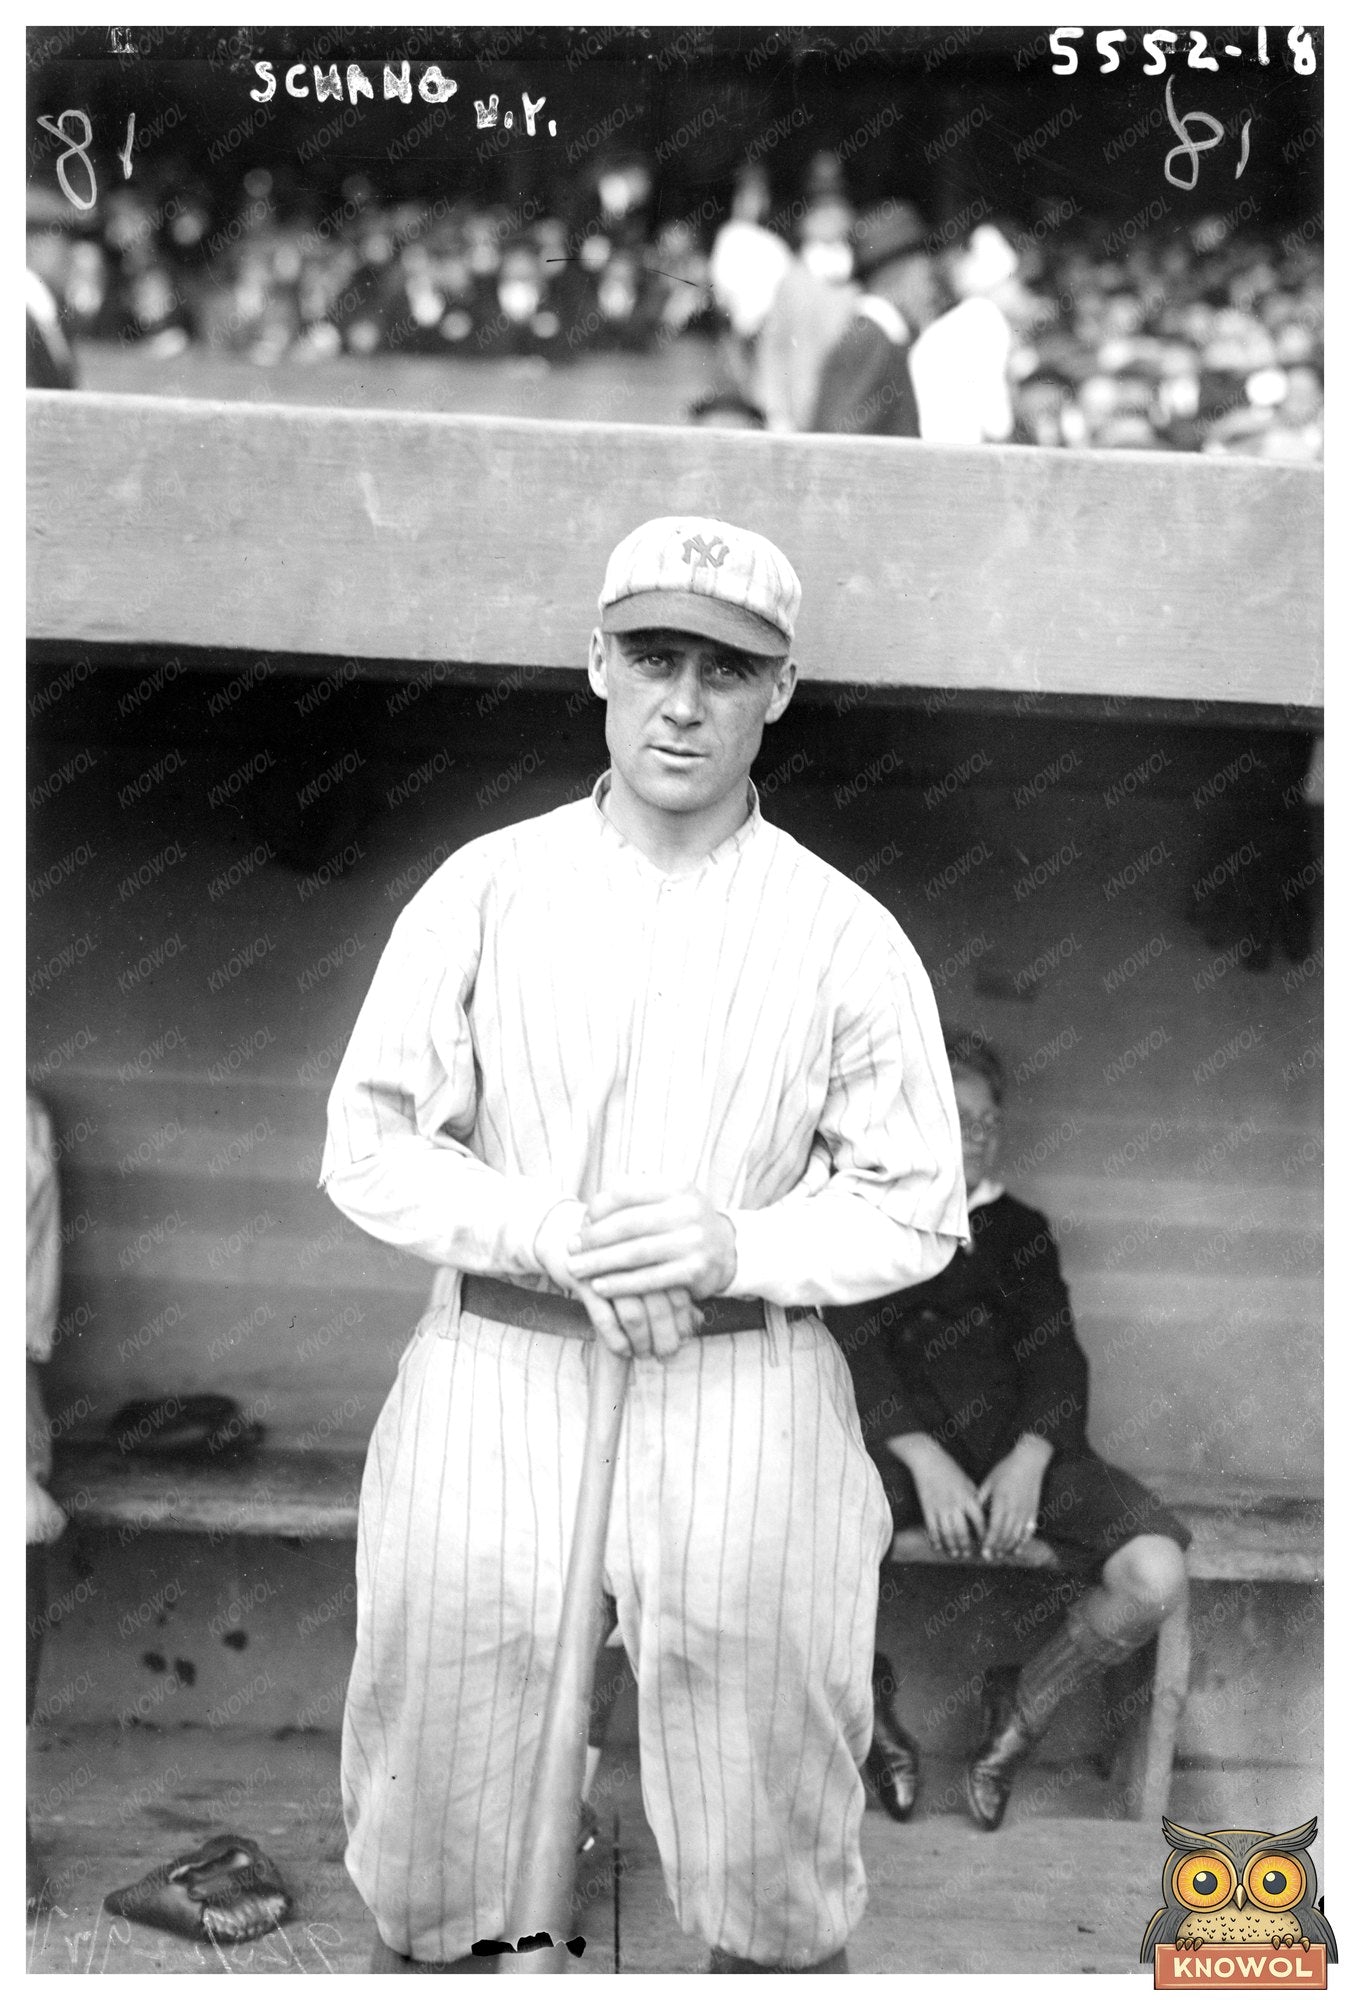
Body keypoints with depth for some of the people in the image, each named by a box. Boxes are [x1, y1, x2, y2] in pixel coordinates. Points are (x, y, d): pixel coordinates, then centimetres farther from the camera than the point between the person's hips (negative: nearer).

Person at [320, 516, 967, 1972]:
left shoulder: (847, 934, 1)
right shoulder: (483, 888, 2)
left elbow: (917, 1207, 3)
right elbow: (369, 1146, 0)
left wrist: (737, 1249, -15)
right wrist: (552, 1236, -16)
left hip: (745, 1397, 0)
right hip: (492, 1374, 1)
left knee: (773, 1852, 8)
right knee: (427, 1800, 11)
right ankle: (422, 1952, 37)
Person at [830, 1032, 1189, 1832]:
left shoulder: (1019, 1228, 23)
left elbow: (1055, 1355, 8)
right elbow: (853, 1351, -3)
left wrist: (1027, 1460, -13)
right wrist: (924, 1461, -20)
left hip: (1015, 1441, 3)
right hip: (898, 1438, -3)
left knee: (1155, 1573, -23)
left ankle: (1024, 1706, 9)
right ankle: (865, 1703, 2)